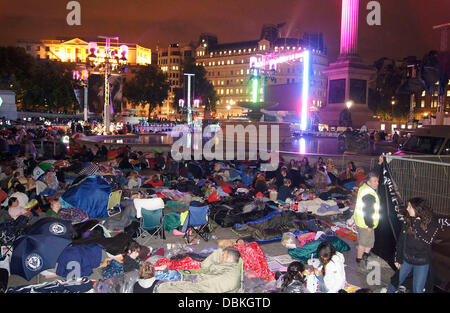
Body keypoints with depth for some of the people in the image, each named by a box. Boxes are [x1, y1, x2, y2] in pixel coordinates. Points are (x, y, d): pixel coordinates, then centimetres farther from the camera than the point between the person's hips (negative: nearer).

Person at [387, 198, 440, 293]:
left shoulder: (432, 223, -13)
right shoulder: (408, 221, -5)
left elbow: (427, 241, -27)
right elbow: (401, 241, 1)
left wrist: (417, 223, -26)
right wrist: (398, 259, 2)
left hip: (422, 264, -2)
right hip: (406, 260, 2)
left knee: (417, 290, 8)